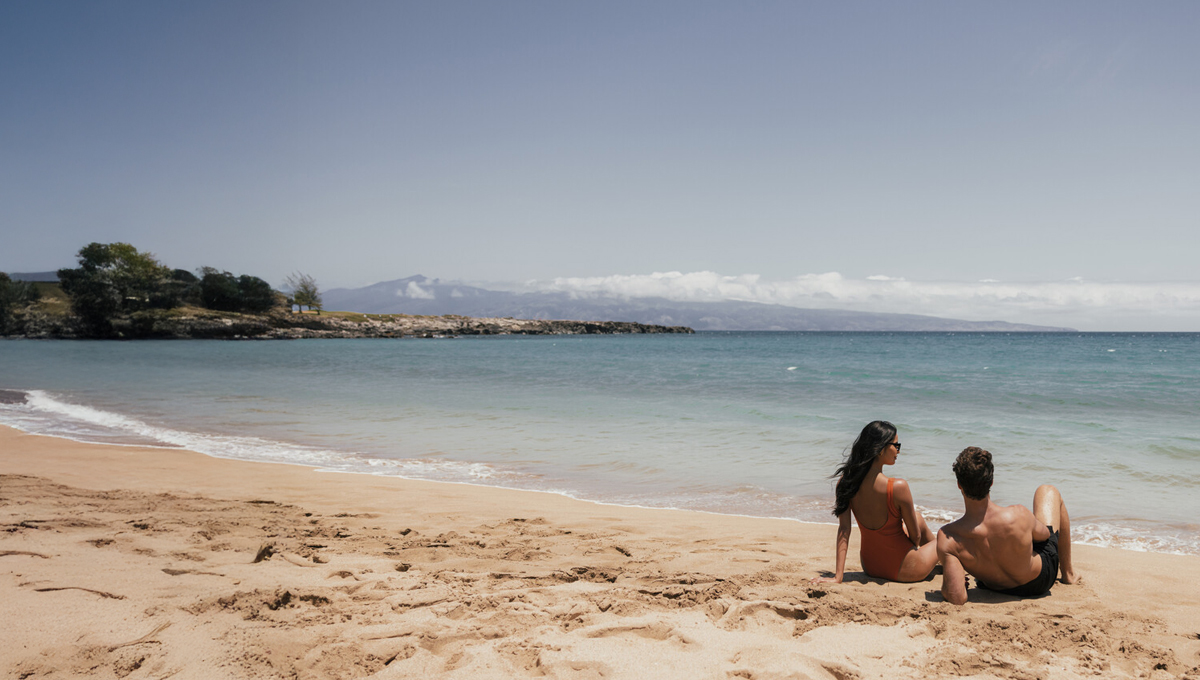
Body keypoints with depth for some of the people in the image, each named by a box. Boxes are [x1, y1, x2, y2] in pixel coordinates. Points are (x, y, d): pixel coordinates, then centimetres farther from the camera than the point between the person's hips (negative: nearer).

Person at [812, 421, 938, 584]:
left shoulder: (845, 482, -13)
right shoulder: (898, 487, -27)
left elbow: (844, 529, -12)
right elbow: (915, 536, -14)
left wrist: (838, 576, -12)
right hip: (904, 571, -5)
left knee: (917, 517, 29)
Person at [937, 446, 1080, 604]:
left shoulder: (947, 537, -37)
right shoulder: (1019, 516, -37)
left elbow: (957, 598, -38)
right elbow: (1044, 535, -12)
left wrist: (945, 585, -17)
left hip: (998, 589, 2)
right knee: (1047, 491, 17)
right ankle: (1068, 571, 35)